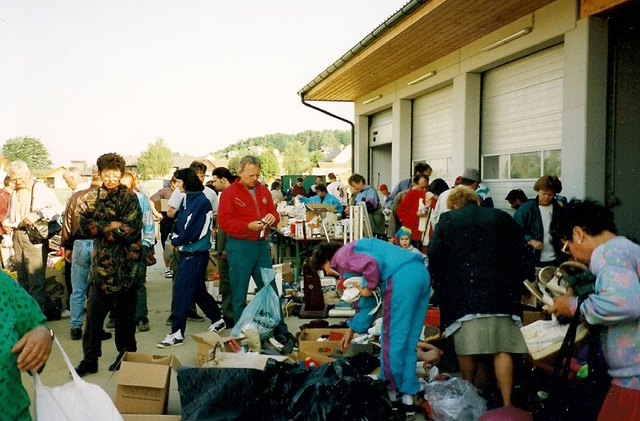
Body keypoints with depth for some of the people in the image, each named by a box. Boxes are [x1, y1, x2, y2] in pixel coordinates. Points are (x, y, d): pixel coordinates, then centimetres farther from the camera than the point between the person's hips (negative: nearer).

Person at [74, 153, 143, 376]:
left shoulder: (129, 197, -5)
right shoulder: (93, 198, 8)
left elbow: (130, 231, -15)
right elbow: (85, 228, -3)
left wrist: (99, 228, -10)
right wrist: (111, 226, -16)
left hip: (124, 265, -4)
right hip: (100, 264, 4)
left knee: (124, 314, 8)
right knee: (93, 313, 5)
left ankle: (126, 356, 24)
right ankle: (89, 359, 17)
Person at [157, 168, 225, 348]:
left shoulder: (201, 202, -16)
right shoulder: (186, 199, 10)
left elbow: (192, 229, -18)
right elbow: (180, 221, 12)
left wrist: (176, 241, -5)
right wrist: (176, 240, -3)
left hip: (196, 253, -9)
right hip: (187, 251, 9)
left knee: (182, 291, -7)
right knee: (198, 290, 17)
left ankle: (177, 333, 1)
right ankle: (217, 319, 32)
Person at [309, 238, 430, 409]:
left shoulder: (341, 257, 4)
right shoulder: (354, 252, 31)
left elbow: (371, 265, -18)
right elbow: (368, 299, 34)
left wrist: (368, 289, -1)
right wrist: (353, 329, 39)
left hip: (402, 277, -10)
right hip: (420, 272, 10)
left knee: (393, 338, 7)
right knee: (408, 339, 17)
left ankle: (390, 388, 21)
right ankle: (408, 390, 23)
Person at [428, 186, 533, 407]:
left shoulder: (447, 221, 5)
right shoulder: (502, 218, 13)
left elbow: (434, 255, 0)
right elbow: (519, 253, 13)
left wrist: (440, 284, 14)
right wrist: (515, 283, 20)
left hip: (463, 295, -2)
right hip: (499, 293, 2)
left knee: (466, 349, 6)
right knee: (502, 348, 1)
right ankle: (507, 405, 1)